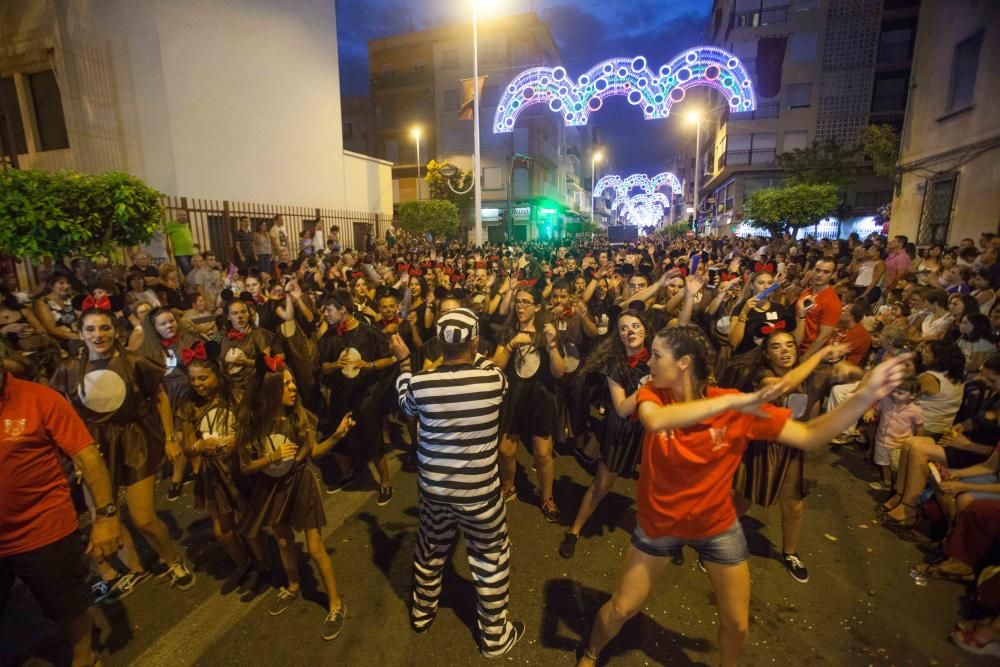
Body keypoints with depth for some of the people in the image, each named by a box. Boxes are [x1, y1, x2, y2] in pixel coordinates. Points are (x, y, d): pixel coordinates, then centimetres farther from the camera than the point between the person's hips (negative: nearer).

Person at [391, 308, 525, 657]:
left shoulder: (420, 382, -16)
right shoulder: (493, 379, -21)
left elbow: (406, 405, 9)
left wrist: (404, 362, 17)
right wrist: (472, 351, 10)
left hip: (433, 487, 3)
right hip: (479, 490, -2)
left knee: (430, 551, 27)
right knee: (491, 559, 19)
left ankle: (421, 614, 52)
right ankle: (495, 636, 38)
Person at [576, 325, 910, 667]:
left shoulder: (739, 408, -20)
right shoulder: (653, 395, -20)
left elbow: (809, 436, -17)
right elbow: (656, 422, -44)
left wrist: (866, 394, -31)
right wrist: (732, 402, -45)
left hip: (717, 525, 1)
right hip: (659, 522, 0)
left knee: (737, 624, 18)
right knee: (621, 608, 12)